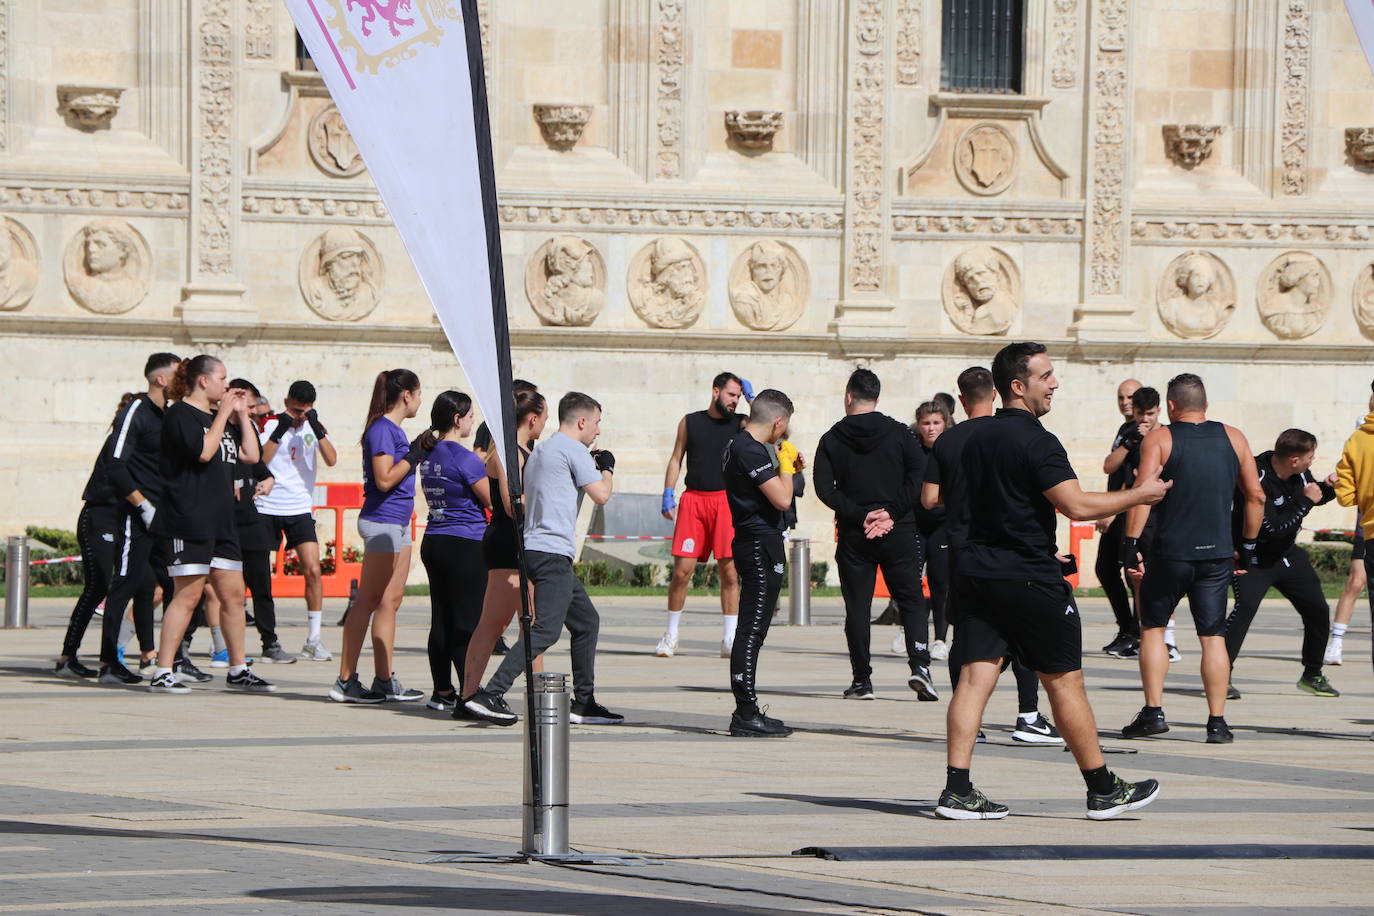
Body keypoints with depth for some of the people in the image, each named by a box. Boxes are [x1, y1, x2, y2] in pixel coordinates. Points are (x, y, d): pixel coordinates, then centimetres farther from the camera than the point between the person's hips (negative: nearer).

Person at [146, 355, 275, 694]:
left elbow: (251, 455, 17)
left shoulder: (220, 417, 20)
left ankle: (238, 670, 17)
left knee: (233, 594, 8)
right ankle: (162, 674, -9)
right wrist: (224, 413, -10)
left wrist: (242, 414, 12)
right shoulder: (180, 415, -6)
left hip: (221, 522, 9)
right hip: (188, 522, -9)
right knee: (188, 594, -11)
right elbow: (203, 451, -20)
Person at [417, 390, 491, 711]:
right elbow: (494, 501, -12)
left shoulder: (430, 456, 10)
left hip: (433, 541, 8)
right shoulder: (465, 459, -15)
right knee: (468, 622, -4)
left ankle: (443, 691, 14)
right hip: (467, 546, -8)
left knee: (441, 620, 10)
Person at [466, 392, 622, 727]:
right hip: (553, 551, -10)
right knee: (546, 630, -17)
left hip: (535, 547, 10)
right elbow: (601, 495, -8)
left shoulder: (541, 452, 23)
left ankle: (583, 704, 19)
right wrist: (606, 469, 12)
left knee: (587, 621, 18)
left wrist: (593, 468, 31)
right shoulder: (572, 449, -6)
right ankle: (490, 695, -26)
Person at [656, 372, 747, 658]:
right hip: (693, 499, 0)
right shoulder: (690, 422, 11)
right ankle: (671, 635, 9)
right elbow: (676, 459, 14)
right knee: (682, 569, -4)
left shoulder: (740, 423, 9)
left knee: (729, 570, -4)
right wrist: (668, 495, 5)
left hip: (726, 500, 0)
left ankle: (729, 639, 2)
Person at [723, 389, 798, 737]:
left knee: (751, 632, 13)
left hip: (753, 545, 11)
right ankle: (746, 715, -9)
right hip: (761, 547, -11)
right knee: (751, 632, -9)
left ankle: (746, 712, 17)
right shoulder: (752, 451, -17)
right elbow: (782, 499, -20)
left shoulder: (737, 446, 16)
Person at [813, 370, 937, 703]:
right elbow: (917, 476, -9)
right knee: (911, 600, 7)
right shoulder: (900, 433, 2)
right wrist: (891, 512, -9)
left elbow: (825, 488, -7)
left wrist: (860, 516, -9)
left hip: (853, 536, 0)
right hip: (899, 533, 0)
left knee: (857, 607, 6)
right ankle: (920, 664, -12)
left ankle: (862, 680, 4)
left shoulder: (832, 439, 2)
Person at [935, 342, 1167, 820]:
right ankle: (1103, 790, 12)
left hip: (977, 571, 7)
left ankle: (957, 789, -6)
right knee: (1064, 680, 2)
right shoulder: (1035, 441, -15)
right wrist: (1139, 495, -8)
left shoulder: (977, 438, 12)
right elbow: (1077, 505, -20)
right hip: (1030, 579, -7)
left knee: (975, 676, 2)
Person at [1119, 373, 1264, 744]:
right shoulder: (1233, 438, 8)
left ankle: (1153, 713, 7)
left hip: (1170, 553, -2)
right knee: (1213, 636, 5)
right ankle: (1217, 722, 1)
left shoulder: (1158, 439, -2)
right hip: (1218, 554, 2)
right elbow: (1255, 496, 9)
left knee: (1152, 628, 13)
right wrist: (1247, 547, 18)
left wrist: (1130, 545, -14)